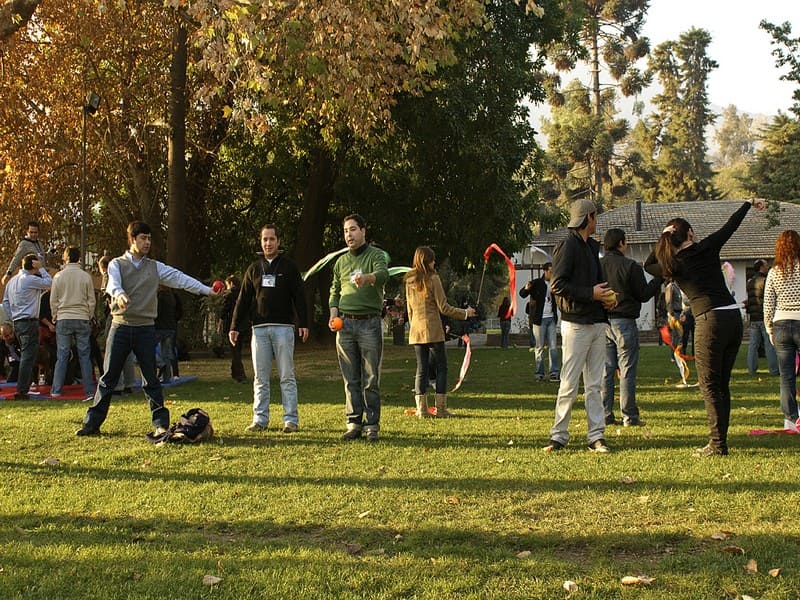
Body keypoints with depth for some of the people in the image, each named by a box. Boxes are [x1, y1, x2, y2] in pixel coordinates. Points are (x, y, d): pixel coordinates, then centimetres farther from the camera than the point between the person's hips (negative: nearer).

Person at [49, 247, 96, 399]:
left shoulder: (59, 276, -1)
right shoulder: (86, 276, -1)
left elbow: (53, 300, 3)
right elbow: (91, 301, 3)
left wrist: (55, 317, 16)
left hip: (63, 319, 0)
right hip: (82, 319, 0)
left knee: (62, 355, 3)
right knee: (85, 355, 3)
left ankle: (56, 390, 3)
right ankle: (89, 390, 2)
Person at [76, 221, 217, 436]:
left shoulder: (155, 267, 10)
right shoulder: (117, 264, 3)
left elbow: (180, 279, 2)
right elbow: (113, 283, -17)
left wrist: (206, 290, -9)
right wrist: (119, 294, -40)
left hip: (146, 329, 1)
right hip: (121, 327, -1)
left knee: (151, 379, 4)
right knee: (109, 378, 2)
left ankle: (161, 423, 9)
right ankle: (92, 423, 8)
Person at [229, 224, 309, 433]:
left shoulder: (289, 267, 5)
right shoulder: (254, 269, 13)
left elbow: (299, 296, 1)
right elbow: (243, 300, 13)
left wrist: (303, 323, -9)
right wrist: (235, 326, 7)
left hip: (283, 328, -3)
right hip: (259, 329, 3)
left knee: (287, 376, -1)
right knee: (260, 377, 5)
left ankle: (290, 419, 1)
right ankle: (260, 419, 10)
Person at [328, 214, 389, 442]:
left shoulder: (376, 255, -1)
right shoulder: (341, 261, 16)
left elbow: (383, 274, -22)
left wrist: (367, 277, -44)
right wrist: (333, 313, 3)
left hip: (370, 323, -4)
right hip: (345, 324, 4)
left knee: (371, 379, -1)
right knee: (350, 379, 6)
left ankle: (372, 425, 4)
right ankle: (354, 424, 11)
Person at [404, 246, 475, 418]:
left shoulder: (409, 281, 9)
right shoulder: (433, 278, -8)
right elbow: (444, 308, -8)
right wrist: (465, 313, 3)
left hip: (416, 331, 6)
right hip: (433, 329, -5)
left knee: (421, 369, 7)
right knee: (441, 367, 3)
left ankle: (421, 409, 4)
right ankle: (441, 408, 0)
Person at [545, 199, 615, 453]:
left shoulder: (592, 246, 19)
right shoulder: (567, 246, -9)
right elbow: (558, 285, -15)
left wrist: (605, 296, 6)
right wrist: (591, 293, -17)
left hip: (597, 322, 8)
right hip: (576, 324, -8)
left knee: (594, 385, 9)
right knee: (569, 384, -4)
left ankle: (596, 436, 12)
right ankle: (559, 435, 5)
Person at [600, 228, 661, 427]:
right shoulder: (631, 266, -10)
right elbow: (644, 294, -6)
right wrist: (659, 278, 6)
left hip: (602, 322, 5)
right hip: (624, 322, -5)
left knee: (605, 370, 8)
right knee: (627, 371, 0)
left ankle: (605, 415, 8)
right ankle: (629, 416, 2)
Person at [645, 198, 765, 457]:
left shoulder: (673, 265, 0)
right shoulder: (708, 248, 5)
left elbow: (648, 265, 21)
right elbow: (731, 225, 21)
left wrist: (663, 239, 12)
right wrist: (750, 203, 36)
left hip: (710, 321, -4)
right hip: (734, 317, 4)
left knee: (709, 385, 1)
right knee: (722, 384, 12)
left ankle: (717, 444, -5)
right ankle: (720, 441, 14)